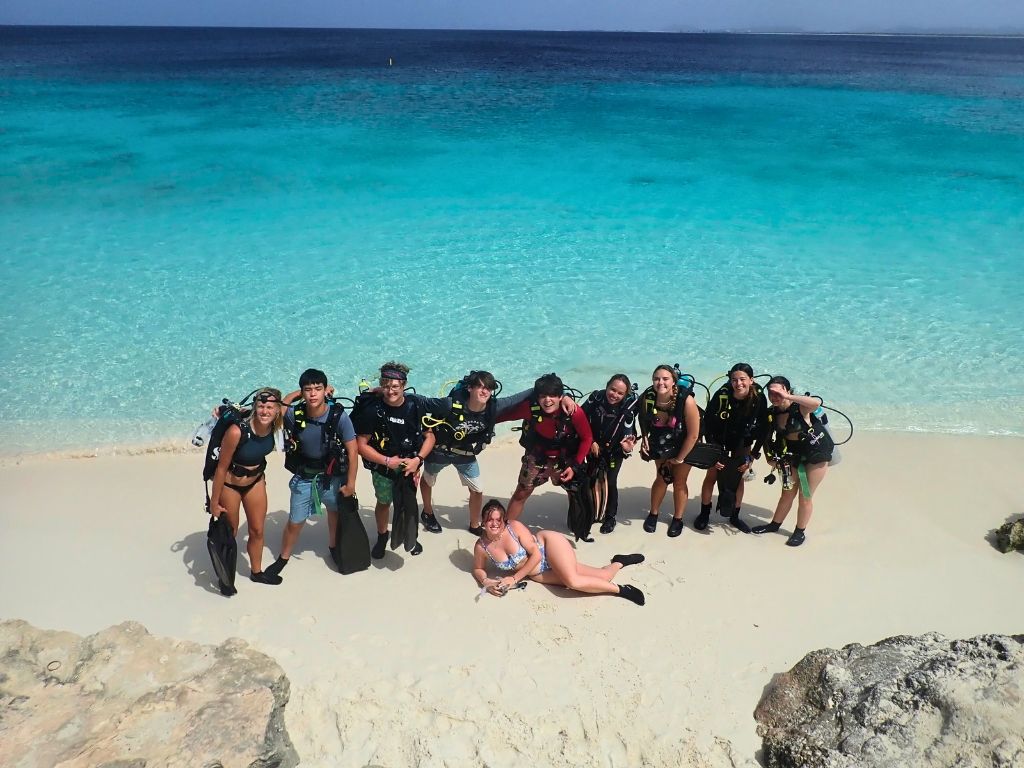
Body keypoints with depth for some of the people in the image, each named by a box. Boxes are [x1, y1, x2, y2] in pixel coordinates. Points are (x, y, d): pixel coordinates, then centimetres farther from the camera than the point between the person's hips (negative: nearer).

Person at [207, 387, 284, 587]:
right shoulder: (236, 431, -35)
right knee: (229, 533, 13)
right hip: (229, 485, -5)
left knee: (257, 530, 17)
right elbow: (221, 468, -24)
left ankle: (257, 571, 40)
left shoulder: (274, 425, -20)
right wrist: (214, 502, -17)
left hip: (256, 482, 5)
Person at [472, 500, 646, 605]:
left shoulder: (515, 527, -21)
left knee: (572, 580, -33)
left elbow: (536, 554, -19)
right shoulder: (481, 547, -11)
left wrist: (514, 578, -20)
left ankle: (621, 589, -8)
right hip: (537, 574, 3)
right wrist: (485, 582, -16)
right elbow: (478, 569, 8)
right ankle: (618, 563, 20)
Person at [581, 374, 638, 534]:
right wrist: (591, 442, -11)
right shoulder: (596, 397, -21)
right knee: (592, 480, 11)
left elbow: (628, 434, -20)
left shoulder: (628, 407, -25)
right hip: (593, 447, 2)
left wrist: (627, 445, -42)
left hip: (614, 451, -2)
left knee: (610, 483, 1)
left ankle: (610, 517, 21)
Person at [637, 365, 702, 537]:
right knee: (662, 479, 11)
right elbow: (644, 420, -1)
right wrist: (645, 438, -15)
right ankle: (653, 514, 33)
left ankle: (677, 519, 30)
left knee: (679, 482, 9)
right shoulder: (647, 398, -26)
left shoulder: (686, 400, -36)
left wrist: (679, 458, -15)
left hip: (685, 445, -2)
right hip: (661, 445, 2)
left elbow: (693, 434, -26)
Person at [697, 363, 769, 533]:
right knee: (712, 475, 2)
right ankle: (704, 514, 17)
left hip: (742, 441, 2)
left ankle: (734, 516, 24)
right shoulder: (721, 395, -29)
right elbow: (707, 422, -18)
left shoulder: (759, 398, -23)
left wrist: (753, 455, -11)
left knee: (738, 477, 8)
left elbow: (762, 428, -11)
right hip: (719, 438, -1)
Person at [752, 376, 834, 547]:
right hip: (793, 454, 5)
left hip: (817, 453, -5)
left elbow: (817, 402, -49)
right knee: (787, 493, 16)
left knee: (805, 496, 5)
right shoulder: (772, 414, -8)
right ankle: (775, 524, 35)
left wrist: (788, 397, -49)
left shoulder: (800, 406, -25)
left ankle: (800, 532, 23)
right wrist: (770, 457, -9)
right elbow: (769, 439, 3)